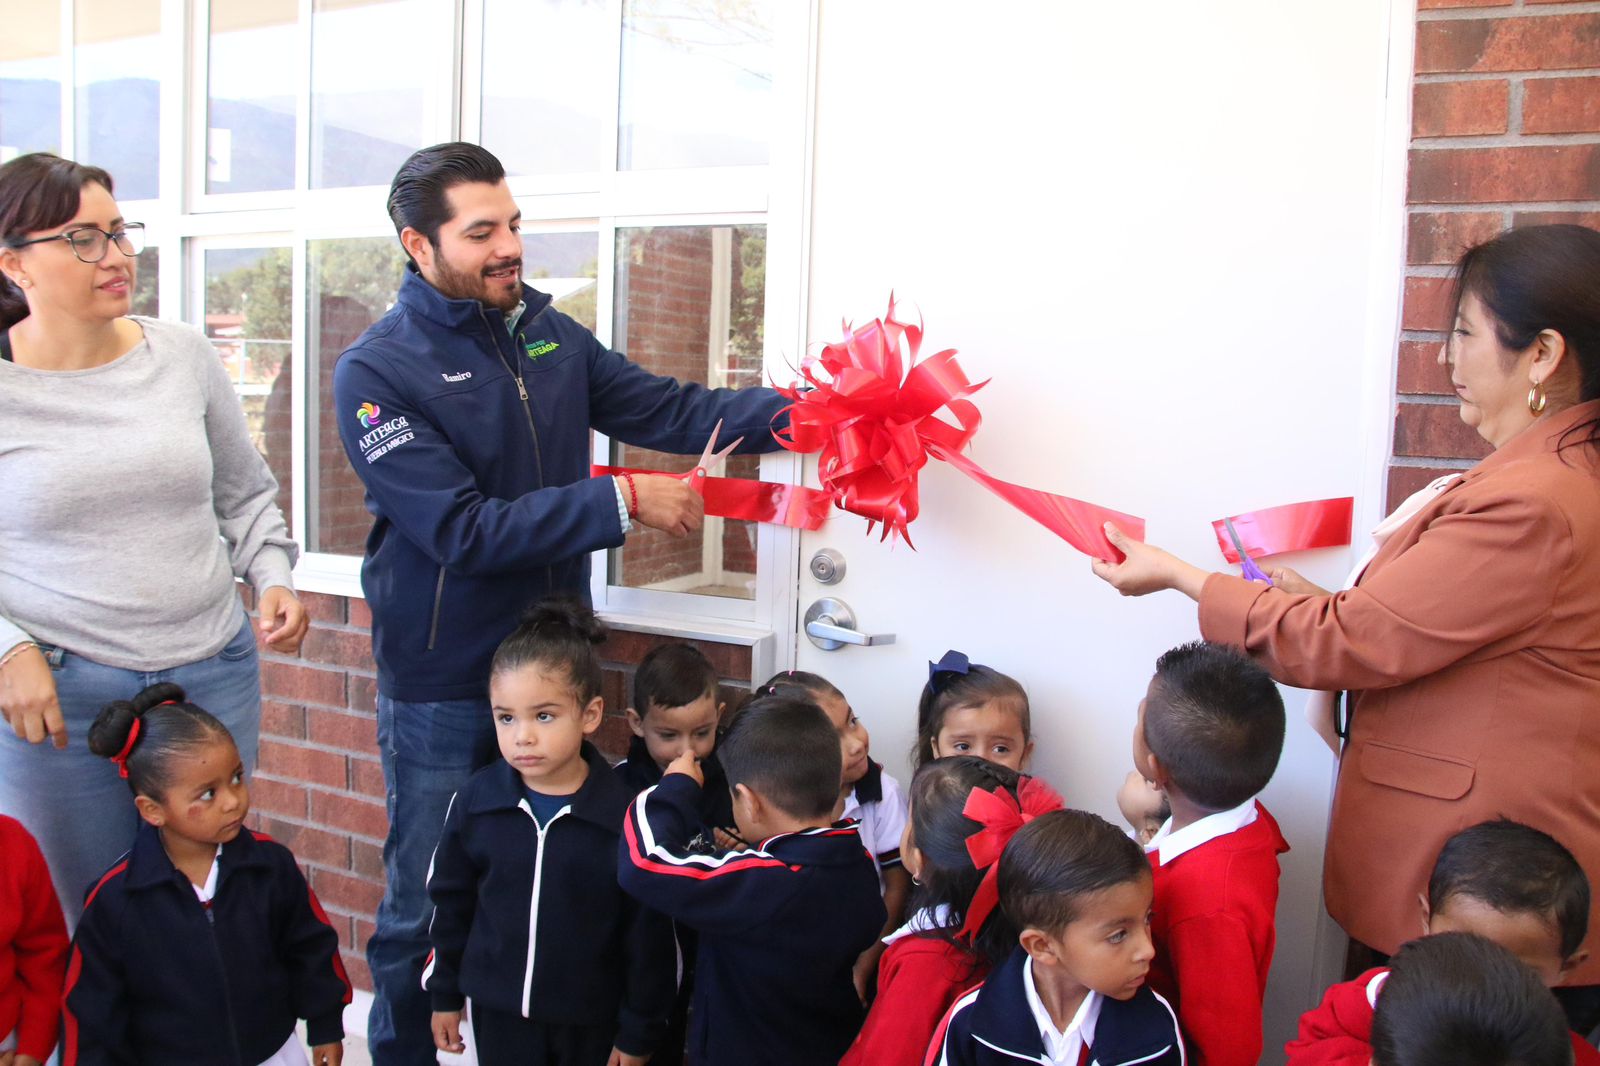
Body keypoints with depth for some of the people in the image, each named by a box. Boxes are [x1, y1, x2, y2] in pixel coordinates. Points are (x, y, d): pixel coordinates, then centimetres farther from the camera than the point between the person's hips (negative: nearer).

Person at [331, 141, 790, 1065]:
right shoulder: (377, 372, -14)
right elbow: (462, 531, -22)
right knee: (426, 907, 10)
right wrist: (624, 502, -23)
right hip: (444, 686, -5)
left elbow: (670, 409, 1)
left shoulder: (547, 332, 4)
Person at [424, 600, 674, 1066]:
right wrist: (445, 995, 10)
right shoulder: (476, 800, -9)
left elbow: (648, 933, -11)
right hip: (498, 1012, 2)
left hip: (592, 1019, -2)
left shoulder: (623, 814, -19)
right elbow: (450, 901, 5)